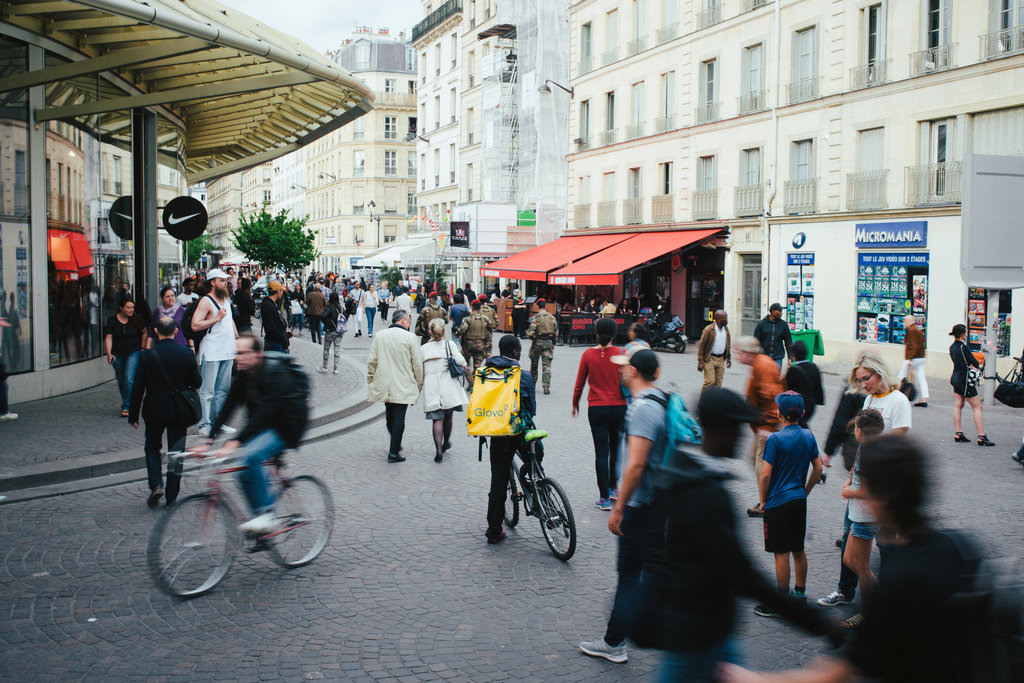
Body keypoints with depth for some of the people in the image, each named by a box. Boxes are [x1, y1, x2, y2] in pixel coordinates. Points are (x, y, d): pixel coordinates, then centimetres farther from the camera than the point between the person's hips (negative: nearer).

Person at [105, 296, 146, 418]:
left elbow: (144, 332, 11)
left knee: (129, 379, -15)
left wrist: (142, 347, 6)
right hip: (118, 354, 2)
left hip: (133, 353, -2)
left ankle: (126, 407, -13)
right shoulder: (112, 320, -3)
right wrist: (109, 354, -16)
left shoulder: (136, 319, -3)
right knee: (121, 381, 11)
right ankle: (125, 402, 31)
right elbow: (108, 337, -6)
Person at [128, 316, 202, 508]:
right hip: (179, 411, 1)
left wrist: (133, 415, 3)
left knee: (152, 448, 19)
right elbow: (197, 383, -3)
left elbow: (137, 389, -7)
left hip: (154, 411, -1)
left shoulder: (147, 356, -10)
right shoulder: (187, 353, -8)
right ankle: (171, 497, 9)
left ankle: (156, 484, 0)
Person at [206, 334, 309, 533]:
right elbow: (228, 407, -4)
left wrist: (237, 441, -41)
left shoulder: (276, 375, -26)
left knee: (250, 457, -27)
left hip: (287, 428, -8)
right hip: (265, 426, 8)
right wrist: (209, 438, -14)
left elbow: (264, 412, -34)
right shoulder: (243, 375, -2)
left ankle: (264, 513, -17)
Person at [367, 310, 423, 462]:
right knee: (399, 417, -1)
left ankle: (395, 445, 34)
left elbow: (372, 361, 7)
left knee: (390, 415, 18)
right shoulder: (409, 337, -9)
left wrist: (370, 380, 17)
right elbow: (417, 364, -5)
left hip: (384, 385, 5)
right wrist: (419, 384, 7)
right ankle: (394, 452, -2)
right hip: (404, 386, -5)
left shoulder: (379, 336, 3)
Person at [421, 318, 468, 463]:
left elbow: (420, 370, 9)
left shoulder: (423, 349, 7)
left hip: (431, 386, 1)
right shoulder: (450, 344, 0)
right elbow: (459, 360, -11)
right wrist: (464, 367, 9)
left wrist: (420, 384, 23)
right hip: (448, 384, -1)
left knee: (438, 419, -1)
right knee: (448, 415, 17)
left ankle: (439, 450, -13)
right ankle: (446, 443, 36)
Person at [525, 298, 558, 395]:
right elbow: (556, 332, 8)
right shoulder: (552, 317, 2)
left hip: (538, 342, -3)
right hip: (549, 343, 3)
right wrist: (553, 343, 20)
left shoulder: (536, 318, -12)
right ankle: (547, 387, -9)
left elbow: (530, 332, -19)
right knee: (547, 365, 1)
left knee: (534, 364, 14)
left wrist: (533, 337, 3)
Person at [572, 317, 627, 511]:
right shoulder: (621, 354, -6)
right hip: (619, 407, 1)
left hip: (596, 408, 0)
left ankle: (604, 498, 4)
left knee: (601, 452, 2)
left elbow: (579, 384, 4)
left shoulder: (588, 354, -4)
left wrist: (575, 403, 20)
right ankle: (614, 488, 30)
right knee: (616, 448, 19)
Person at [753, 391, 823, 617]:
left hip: (778, 503, -6)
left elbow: (765, 475, -17)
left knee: (781, 553, -1)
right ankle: (799, 594, 26)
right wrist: (804, 492, 17)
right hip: (799, 501, 6)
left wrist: (763, 500, -4)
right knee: (798, 550, 16)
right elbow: (818, 468, 8)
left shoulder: (775, 439, -16)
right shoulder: (808, 436, 2)